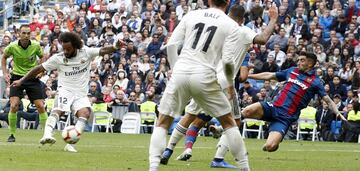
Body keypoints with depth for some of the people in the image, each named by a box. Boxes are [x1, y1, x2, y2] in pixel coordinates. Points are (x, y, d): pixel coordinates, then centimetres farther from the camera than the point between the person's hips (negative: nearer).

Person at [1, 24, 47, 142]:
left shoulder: (36, 46, -11)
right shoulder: (12, 47, -12)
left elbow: (42, 57, 9)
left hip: (33, 78, 1)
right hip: (17, 77, -1)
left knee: (40, 106, -5)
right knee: (14, 106, -15)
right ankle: (12, 134, -1)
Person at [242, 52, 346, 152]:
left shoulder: (315, 82, 3)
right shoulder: (292, 71, 17)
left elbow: (328, 101, 0)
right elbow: (269, 76, 25)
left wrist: (337, 113, -19)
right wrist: (247, 75, 26)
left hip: (286, 117, -3)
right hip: (273, 107, 3)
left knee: (270, 147, -22)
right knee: (247, 111, -30)